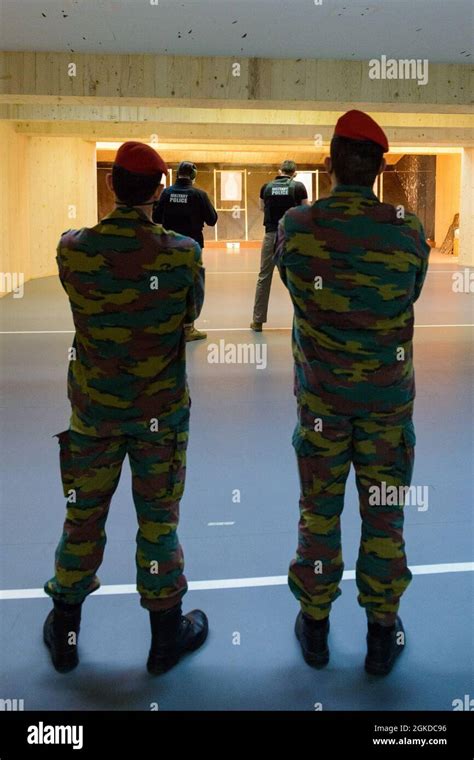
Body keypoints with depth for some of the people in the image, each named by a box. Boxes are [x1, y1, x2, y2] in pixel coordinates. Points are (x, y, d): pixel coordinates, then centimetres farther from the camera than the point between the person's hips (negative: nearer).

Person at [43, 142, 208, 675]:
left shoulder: (73, 249, -12)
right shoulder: (182, 254, -16)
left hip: (93, 409, 2)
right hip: (161, 411, -1)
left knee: (83, 517, 16)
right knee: (158, 520, 11)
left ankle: (64, 634, 32)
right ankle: (166, 637, 27)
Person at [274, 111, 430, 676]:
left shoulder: (296, 226, -10)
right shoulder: (408, 231, -9)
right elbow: (411, 297, 4)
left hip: (321, 394, 0)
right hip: (389, 396, 0)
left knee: (319, 511, 13)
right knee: (384, 514, 11)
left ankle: (314, 623, 27)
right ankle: (382, 630, 25)